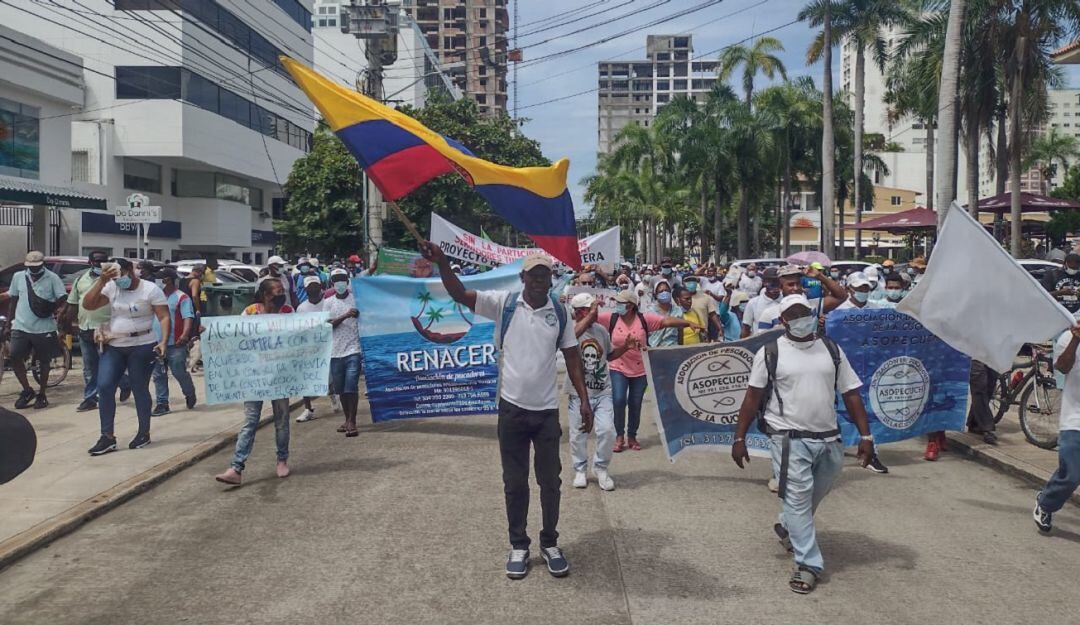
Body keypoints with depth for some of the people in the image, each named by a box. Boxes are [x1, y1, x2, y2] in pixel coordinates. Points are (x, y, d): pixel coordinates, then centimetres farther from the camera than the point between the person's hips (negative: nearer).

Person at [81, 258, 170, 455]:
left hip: (142, 347, -4)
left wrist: (163, 341, -23)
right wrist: (101, 281, -9)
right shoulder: (111, 288, 6)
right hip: (113, 347, 5)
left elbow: (164, 317, -9)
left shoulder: (151, 289, -5)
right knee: (104, 387, -5)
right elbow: (88, 305, -1)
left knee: (139, 389, 3)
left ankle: (144, 433, 19)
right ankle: (108, 437, 2)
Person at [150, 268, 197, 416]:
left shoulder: (181, 297, -6)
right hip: (157, 343, 6)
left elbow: (188, 317, -16)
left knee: (179, 373, -1)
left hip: (175, 344, -6)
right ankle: (162, 404, 12)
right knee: (158, 375, 6)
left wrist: (185, 334, -32)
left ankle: (190, 395, 25)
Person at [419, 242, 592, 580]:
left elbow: (572, 358, 5)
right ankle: (518, 545, 25)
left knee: (550, 480, 11)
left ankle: (550, 543, 28)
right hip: (512, 408, -1)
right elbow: (460, 294, -12)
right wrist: (442, 262, -28)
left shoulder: (560, 313, 1)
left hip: (547, 410, 1)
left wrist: (584, 400, -1)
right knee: (515, 482, 10)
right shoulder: (504, 303, -4)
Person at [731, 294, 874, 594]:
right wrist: (739, 438, -4)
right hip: (790, 439, -4)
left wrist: (865, 435, 1)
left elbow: (851, 394, 8)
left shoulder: (832, 350, 7)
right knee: (798, 499, -5)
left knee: (814, 496, 19)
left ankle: (787, 527, 46)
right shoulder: (770, 353, -3)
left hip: (829, 440, 5)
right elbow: (752, 398, -2)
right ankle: (808, 564, 4)